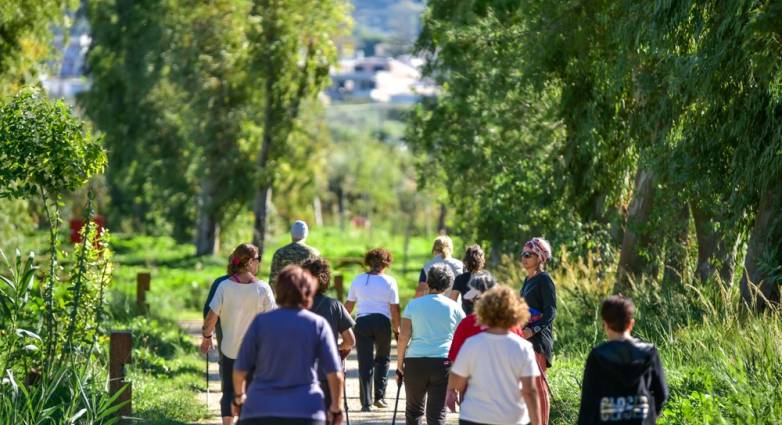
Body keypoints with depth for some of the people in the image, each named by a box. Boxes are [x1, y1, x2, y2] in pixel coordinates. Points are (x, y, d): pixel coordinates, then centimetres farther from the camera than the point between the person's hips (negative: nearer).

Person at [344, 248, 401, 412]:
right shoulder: (389, 281, -1)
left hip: (362, 322, 1)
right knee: (382, 359, 19)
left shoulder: (358, 280, 7)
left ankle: (366, 402, 0)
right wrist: (397, 328, 8)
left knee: (365, 363, 4)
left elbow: (348, 306, 10)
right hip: (382, 322, -1)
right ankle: (380, 396, 13)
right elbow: (394, 309, -3)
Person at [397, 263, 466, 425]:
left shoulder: (414, 305, 3)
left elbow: (403, 337, -2)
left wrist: (399, 362, 6)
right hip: (443, 363, -1)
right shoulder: (454, 307, 3)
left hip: (415, 362, 1)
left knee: (414, 410, 16)